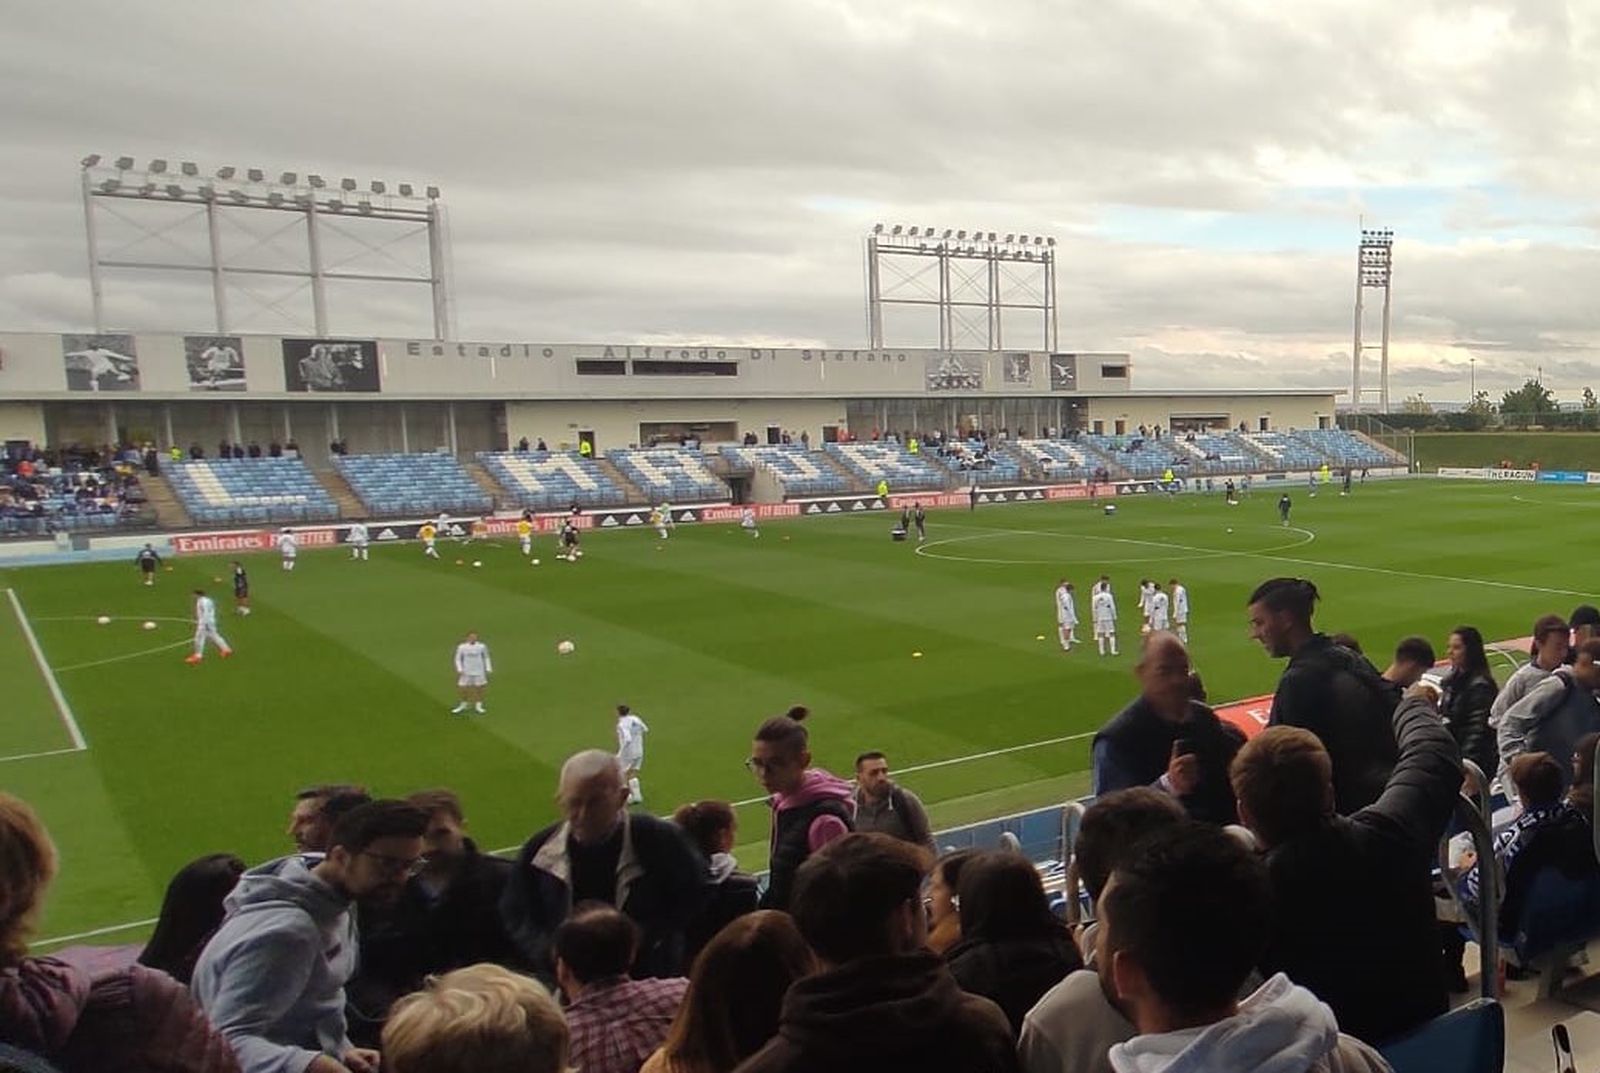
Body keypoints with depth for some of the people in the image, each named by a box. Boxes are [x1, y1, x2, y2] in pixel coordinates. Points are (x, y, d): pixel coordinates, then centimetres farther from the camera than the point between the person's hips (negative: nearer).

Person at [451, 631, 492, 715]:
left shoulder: (482, 646, -4)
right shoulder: (461, 647, -6)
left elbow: (486, 658, 8)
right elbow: (458, 659, 3)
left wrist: (488, 669, 3)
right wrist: (459, 669, -8)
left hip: (479, 672, 0)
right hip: (466, 672, 0)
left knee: (479, 688, 2)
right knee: (463, 689, 3)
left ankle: (478, 706, 15)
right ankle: (463, 705, 22)